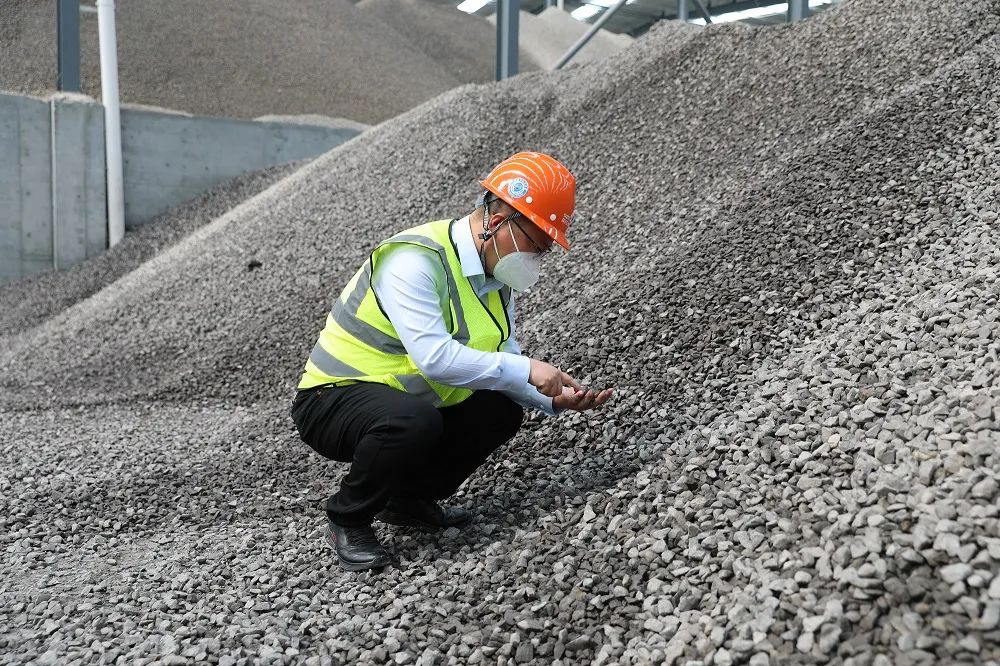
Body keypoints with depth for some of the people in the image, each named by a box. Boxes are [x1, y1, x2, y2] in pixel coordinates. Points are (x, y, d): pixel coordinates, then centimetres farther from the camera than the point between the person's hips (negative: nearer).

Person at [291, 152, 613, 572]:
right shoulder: (414, 261, -26)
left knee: (502, 411, -4)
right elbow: (434, 357, -35)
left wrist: (553, 399, -14)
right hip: (334, 399, -8)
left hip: (408, 400, 8)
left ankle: (408, 499, 13)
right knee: (414, 422, -36)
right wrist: (525, 369, -29)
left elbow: (504, 361, 3)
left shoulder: (496, 275, 2)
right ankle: (347, 522, -8)